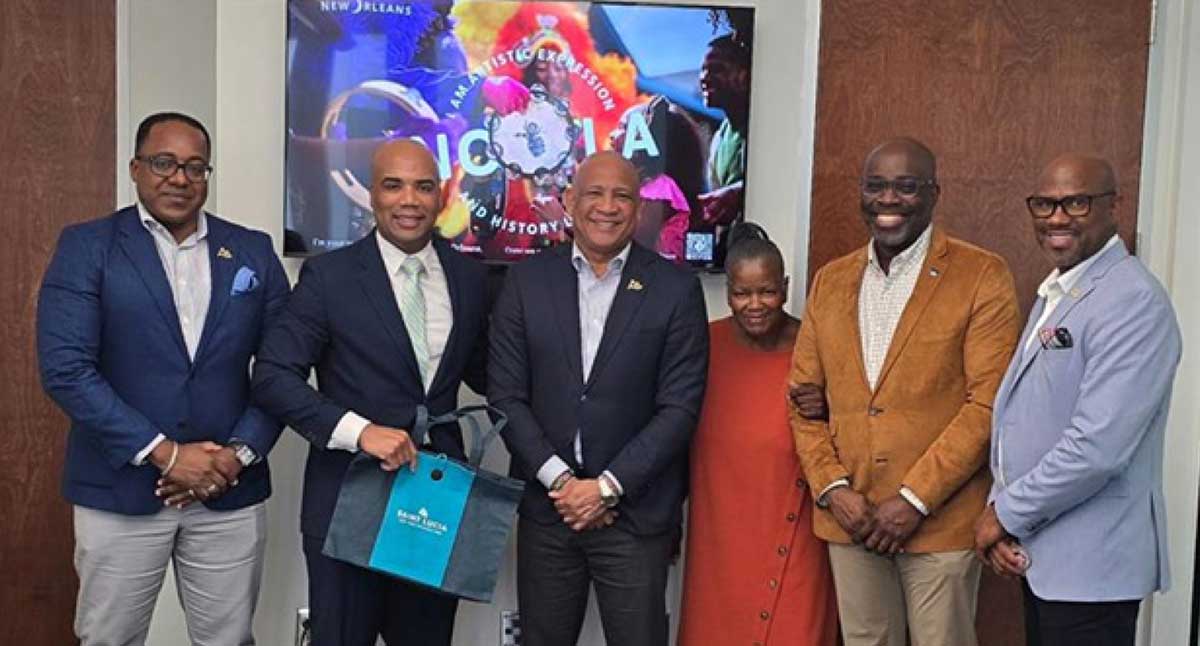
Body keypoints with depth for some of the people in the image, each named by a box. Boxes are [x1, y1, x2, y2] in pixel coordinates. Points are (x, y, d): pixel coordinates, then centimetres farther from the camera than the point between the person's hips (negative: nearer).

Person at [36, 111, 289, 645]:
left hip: (230, 491, 2)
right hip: (121, 489, -2)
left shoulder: (253, 251, 6)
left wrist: (241, 453, -9)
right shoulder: (86, 247, -2)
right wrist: (163, 453, -15)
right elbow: (65, 369, -11)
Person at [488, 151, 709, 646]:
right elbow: (505, 395, -1)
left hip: (636, 512, -1)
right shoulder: (526, 280, 1)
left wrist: (607, 486, -11)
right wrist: (560, 480, -10)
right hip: (546, 507, 2)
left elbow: (679, 407, -7)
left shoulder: (676, 289, -3)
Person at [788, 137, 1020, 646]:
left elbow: (987, 403, -11)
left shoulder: (983, 277, -5)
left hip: (940, 522, -4)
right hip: (848, 518, 4)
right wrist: (831, 488, -3)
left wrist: (914, 499, -14)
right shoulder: (830, 281, 9)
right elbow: (804, 395, 9)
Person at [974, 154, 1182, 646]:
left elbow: (1097, 447, -26)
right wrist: (997, 506, -2)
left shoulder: (1134, 303, -18)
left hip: (1091, 564, -8)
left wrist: (1008, 515, -15)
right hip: (1038, 552, 8)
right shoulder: (1054, 293, 11)